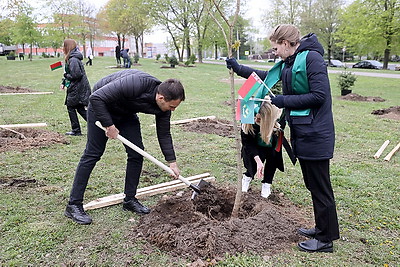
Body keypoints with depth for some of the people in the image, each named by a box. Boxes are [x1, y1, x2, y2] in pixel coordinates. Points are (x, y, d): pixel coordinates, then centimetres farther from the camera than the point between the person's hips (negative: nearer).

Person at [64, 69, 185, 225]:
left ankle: (130, 200, 13)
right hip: (101, 107, -6)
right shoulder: (135, 84, -39)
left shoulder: (163, 106, -17)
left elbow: (164, 134, -4)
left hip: (126, 114, 6)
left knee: (137, 154, -2)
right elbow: (96, 97, -34)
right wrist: (109, 125, -30)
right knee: (93, 154, -7)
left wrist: (172, 162, -6)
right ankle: (73, 205, 2)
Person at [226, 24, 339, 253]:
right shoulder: (287, 64, 13)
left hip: (315, 134, -9)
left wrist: (284, 101, -15)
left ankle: (326, 240, 16)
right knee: (312, 184, 18)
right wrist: (238, 68, 25)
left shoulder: (312, 58, -14)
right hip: (302, 132, 9)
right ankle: (322, 228, 33)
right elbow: (266, 77, 28)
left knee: (320, 187, 2)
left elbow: (319, 95, -21)